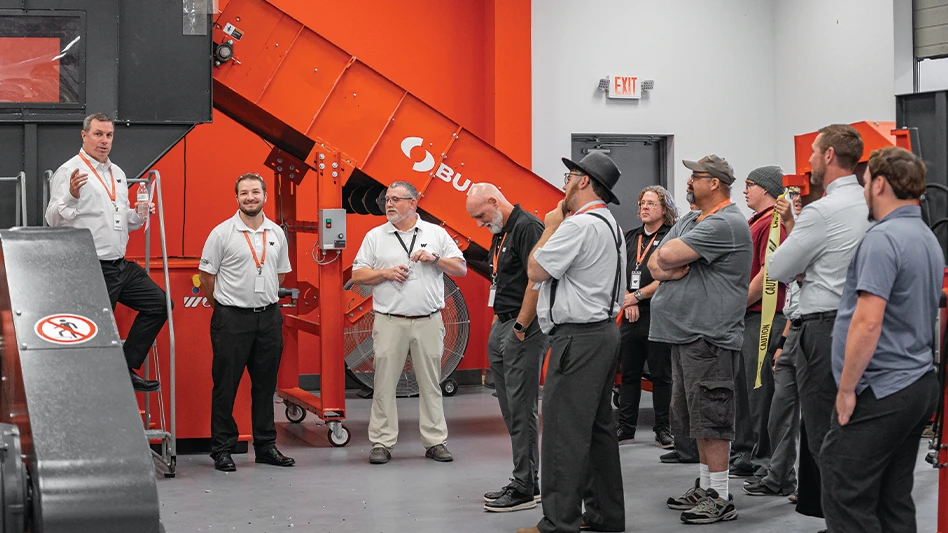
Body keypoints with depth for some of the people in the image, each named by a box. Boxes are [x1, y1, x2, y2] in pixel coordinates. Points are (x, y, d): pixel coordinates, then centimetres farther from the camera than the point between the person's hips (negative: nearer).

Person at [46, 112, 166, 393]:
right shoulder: (69, 172, -10)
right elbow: (54, 219, -18)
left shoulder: (117, 173, 16)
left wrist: (139, 214, 7)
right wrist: (71, 196, -35)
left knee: (158, 303, 6)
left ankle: (126, 368, 11)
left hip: (121, 265, 8)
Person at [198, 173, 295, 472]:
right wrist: (223, 306, 6)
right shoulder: (222, 233, -6)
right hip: (232, 319, -4)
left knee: (265, 385, 10)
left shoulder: (276, 233, 8)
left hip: (269, 316, 4)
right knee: (225, 386, 0)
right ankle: (222, 450, 7)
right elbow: (206, 276, -1)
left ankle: (266, 446, 18)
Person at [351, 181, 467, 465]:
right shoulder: (375, 236, 8)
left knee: (430, 382, 4)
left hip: (429, 321, 0)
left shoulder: (436, 233, 8)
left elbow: (461, 269, 7)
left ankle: (435, 441, 11)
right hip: (390, 321, 0)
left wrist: (435, 258, -8)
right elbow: (357, 275, 6)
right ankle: (381, 443, 4)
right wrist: (386, 273, -8)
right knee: (384, 382, -1)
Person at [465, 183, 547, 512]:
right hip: (501, 327, 10)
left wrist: (520, 328, -18)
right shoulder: (501, 233, 17)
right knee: (511, 409, 12)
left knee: (521, 409, -7)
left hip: (523, 330, -10)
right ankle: (525, 481, 18)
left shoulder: (527, 227, -14)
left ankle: (526, 488, -3)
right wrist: (497, 321, 16)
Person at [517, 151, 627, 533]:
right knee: (599, 426, 14)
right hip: (606, 329, 11)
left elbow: (536, 271, -12)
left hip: (578, 338, -11)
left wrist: (550, 226, -2)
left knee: (564, 432, -8)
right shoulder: (610, 225, 16)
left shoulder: (578, 225, -17)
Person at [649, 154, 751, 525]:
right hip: (686, 334, 10)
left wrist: (669, 261, 2)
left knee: (711, 419, -6)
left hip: (710, 337, -10)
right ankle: (705, 486, 23)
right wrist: (672, 269, -9)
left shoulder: (726, 224, -14)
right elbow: (654, 265, 12)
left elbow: (668, 256, -20)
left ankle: (719, 498, -2)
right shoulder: (688, 222, 18)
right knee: (698, 419, 15)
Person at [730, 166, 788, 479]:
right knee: (742, 386, 14)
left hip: (761, 315, -10)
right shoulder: (754, 222, 20)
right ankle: (743, 457, 22)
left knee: (760, 389, -6)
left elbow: (768, 272, -19)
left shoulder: (773, 222, -12)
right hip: (744, 317, 10)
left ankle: (766, 461, 0)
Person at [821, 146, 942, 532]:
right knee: (894, 501, 13)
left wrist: (846, 389, -15)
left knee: (845, 499, -6)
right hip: (919, 384, 10)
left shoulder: (883, 238, -16)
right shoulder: (928, 239, 15)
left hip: (879, 393, -10)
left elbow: (868, 322, -23)